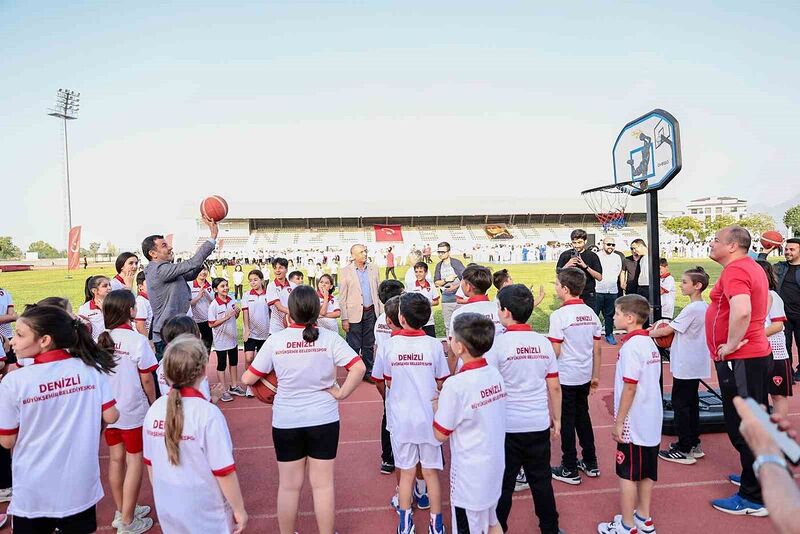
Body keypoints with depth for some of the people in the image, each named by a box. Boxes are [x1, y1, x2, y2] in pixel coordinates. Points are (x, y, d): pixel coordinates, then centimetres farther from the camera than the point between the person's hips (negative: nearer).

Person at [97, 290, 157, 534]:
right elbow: (146, 379, -13)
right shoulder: (137, 340, -17)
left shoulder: (100, 339, -1)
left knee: (116, 459, 18)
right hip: (133, 411, -6)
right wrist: (153, 404, 2)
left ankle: (121, 511, 34)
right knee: (134, 461, 6)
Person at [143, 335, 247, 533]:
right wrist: (239, 509, -8)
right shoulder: (208, 414, -25)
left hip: (167, 510, 5)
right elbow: (224, 472, -21)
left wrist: (162, 496, 18)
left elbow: (150, 464, 3)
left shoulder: (154, 409, -9)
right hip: (206, 516, -5)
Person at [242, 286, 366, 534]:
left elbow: (248, 378, -6)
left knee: (289, 485, 17)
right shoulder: (329, 338, -12)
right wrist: (342, 393, -8)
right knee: (323, 483, 14)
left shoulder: (275, 341, -10)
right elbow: (359, 368, -21)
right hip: (324, 420, 0)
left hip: (285, 421, 1)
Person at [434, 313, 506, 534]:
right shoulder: (495, 374, -5)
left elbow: (440, 435, -16)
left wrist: (436, 407, 0)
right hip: (494, 465, 7)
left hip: (469, 472, -6)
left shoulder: (456, 385, -26)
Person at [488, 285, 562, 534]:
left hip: (508, 425, -4)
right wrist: (556, 419, 15)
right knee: (541, 480, 18)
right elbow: (555, 387, 4)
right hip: (539, 424, 4)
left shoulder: (498, 343, -14)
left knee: (503, 483, 11)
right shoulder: (543, 342, -1)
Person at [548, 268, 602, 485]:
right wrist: (595, 376, 16)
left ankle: (570, 470, 16)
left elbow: (555, 352, -18)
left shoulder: (559, 315, -18)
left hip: (565, 377, -6)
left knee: (566, 420, 6)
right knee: (583, 416, 20)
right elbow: (597, 349, 7)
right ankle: (590, 463, 31)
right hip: (585, 376, 7)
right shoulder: (590, 313, 2)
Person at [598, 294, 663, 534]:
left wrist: (618, 422, -14)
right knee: (646, 472, 17)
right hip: (651, 422, 9)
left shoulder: (631, 346, -20)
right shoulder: (650, 343, 7)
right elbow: (650, 382, 12)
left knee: (627, 475, 3)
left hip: (633, 424, -9)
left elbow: (629, 388, -21)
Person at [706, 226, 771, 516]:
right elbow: (763, 301, 30)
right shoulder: (753, 267, 14)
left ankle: (754, 498, 10)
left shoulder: (734, 270, -18)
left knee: (742, 428, -1)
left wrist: (731, 345, -22)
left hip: (740, 360, -10)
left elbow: (741, 311, -35)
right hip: (757, 353, 10)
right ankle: (761, 479, 36)